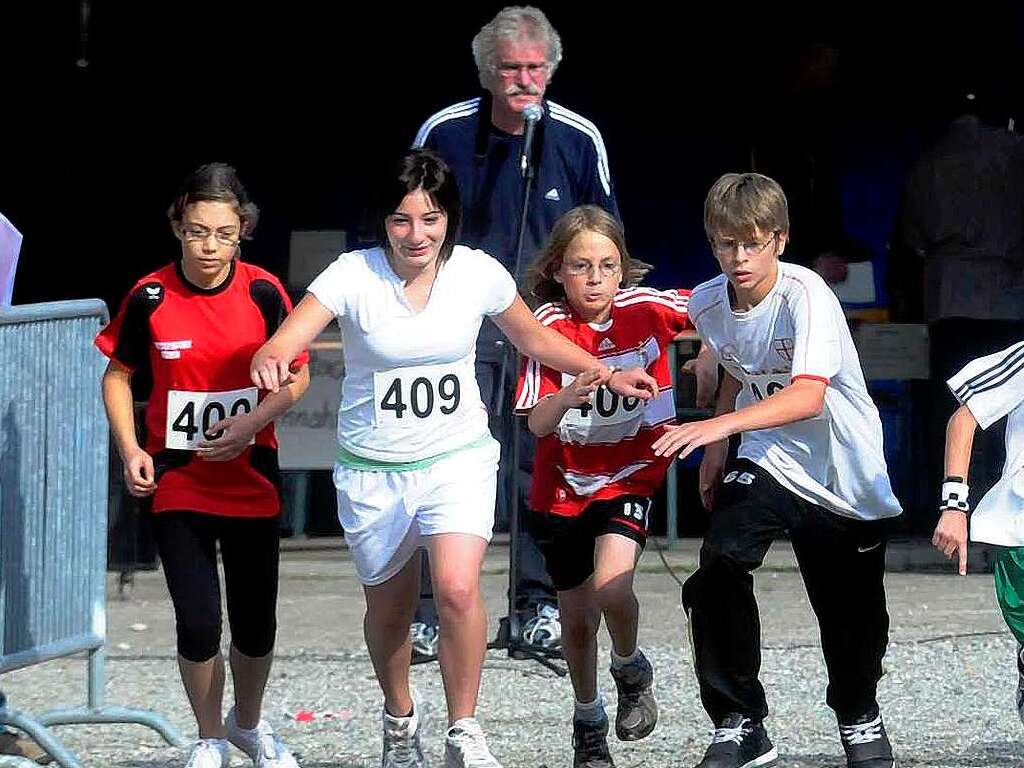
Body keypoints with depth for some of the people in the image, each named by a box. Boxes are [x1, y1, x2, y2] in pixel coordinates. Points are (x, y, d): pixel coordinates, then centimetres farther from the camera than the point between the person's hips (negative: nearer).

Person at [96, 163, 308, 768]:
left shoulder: (263, 292, -8)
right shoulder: (152, 297, -8)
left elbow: (297, 375, 0)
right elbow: (118, 375, 5)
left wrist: (250, 424, -17)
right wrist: (131, 451, -8)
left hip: (252, 483, 1)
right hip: (178, 485, -1)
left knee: (256, 625, 8)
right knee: (198, 623, -9)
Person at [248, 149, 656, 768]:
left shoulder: (478, 273, -7)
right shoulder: (354, 275, -15)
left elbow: (535, 338, 11)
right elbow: (286, 342, -27)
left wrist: (607, 374, 2)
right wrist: (271, 359, -51)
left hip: (458, 460, 0)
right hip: (373, 470, 0)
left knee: (458, 589, -22)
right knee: (390, 606, 14)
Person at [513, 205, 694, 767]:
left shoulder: (645, 309, -13)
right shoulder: (547, 327, -14)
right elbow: (536, 422, -23)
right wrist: (569, 395, -41)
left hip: (631, 476, -1)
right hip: (563, 488, 1)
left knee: (611, 585, -26)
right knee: (577, 616, 12)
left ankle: (631, 670, 5)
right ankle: (588, 722, 36)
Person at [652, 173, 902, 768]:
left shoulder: (806, 295, -25)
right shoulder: (707, 303, -5)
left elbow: (807, 396, -38)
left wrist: (721, 425, -49)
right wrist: (717, 449, 9)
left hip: (844, 474, -4)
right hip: (766, 464, 4)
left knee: (852, 617, 6)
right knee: (717, 573, -20)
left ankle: (859, 718, 37)